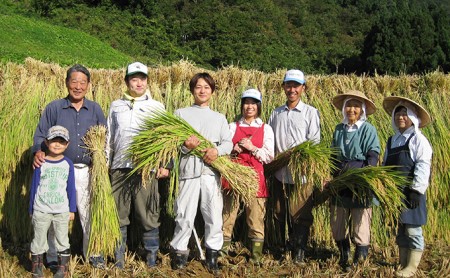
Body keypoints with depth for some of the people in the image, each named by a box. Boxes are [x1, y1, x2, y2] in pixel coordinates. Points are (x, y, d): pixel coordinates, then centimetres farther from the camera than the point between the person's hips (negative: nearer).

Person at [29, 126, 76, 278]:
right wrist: (31, 210, 4)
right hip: (41, 210, -1)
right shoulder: (40, 163, -4)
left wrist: (72, 209, 6)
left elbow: (71, 188, 5)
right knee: (39, 240, 10)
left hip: (62, 211, 1)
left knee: (62, 240, 9)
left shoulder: (68, 164, -1)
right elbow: (34, 187, 2)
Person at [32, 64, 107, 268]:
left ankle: (93, 254, 22)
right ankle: (54, 257, 16)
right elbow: (40, 135, 1)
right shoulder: (54, 108, 1)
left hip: (88, 171, 2)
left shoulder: (95, 109, 8)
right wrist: (38, 151, -18)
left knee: (91, 214, 9)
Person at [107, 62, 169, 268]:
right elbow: (109, 137, 17)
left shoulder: (157, 107, 5)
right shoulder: (116, 106, 12)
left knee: (149, 215, 0)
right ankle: (118, 257, 20)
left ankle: (152, 257, 12)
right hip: (120, 168, 3)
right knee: (118, 215, 8)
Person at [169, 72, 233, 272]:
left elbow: (228, 143, 8)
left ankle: (212, 252, 14)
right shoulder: (181, 113, 14)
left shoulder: (219, 118, 19)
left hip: (212, 169, 2)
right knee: (185, 214, -2)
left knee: (214, 213, 0)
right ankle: (179, 251, 12)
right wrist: (185, 146, -16)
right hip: (188, 168, -1)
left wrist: (217, 150, -13)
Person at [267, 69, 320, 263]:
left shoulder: (311, 113, 3)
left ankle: (299, 252, 9)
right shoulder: (276, 113, 14)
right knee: (279, 213, 11)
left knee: (300, 214, -2)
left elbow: (314, 143, -4)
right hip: (280, 172, 4)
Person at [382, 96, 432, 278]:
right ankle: (403, 263, 22)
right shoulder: (392, 140, 15)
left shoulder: (418, 139, -7)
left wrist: (416, 191, -19)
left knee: (412, 230, -3)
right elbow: (385, 166, 20)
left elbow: (423, 167, -14)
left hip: (411, 193, -7)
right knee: (401, 230, 13)